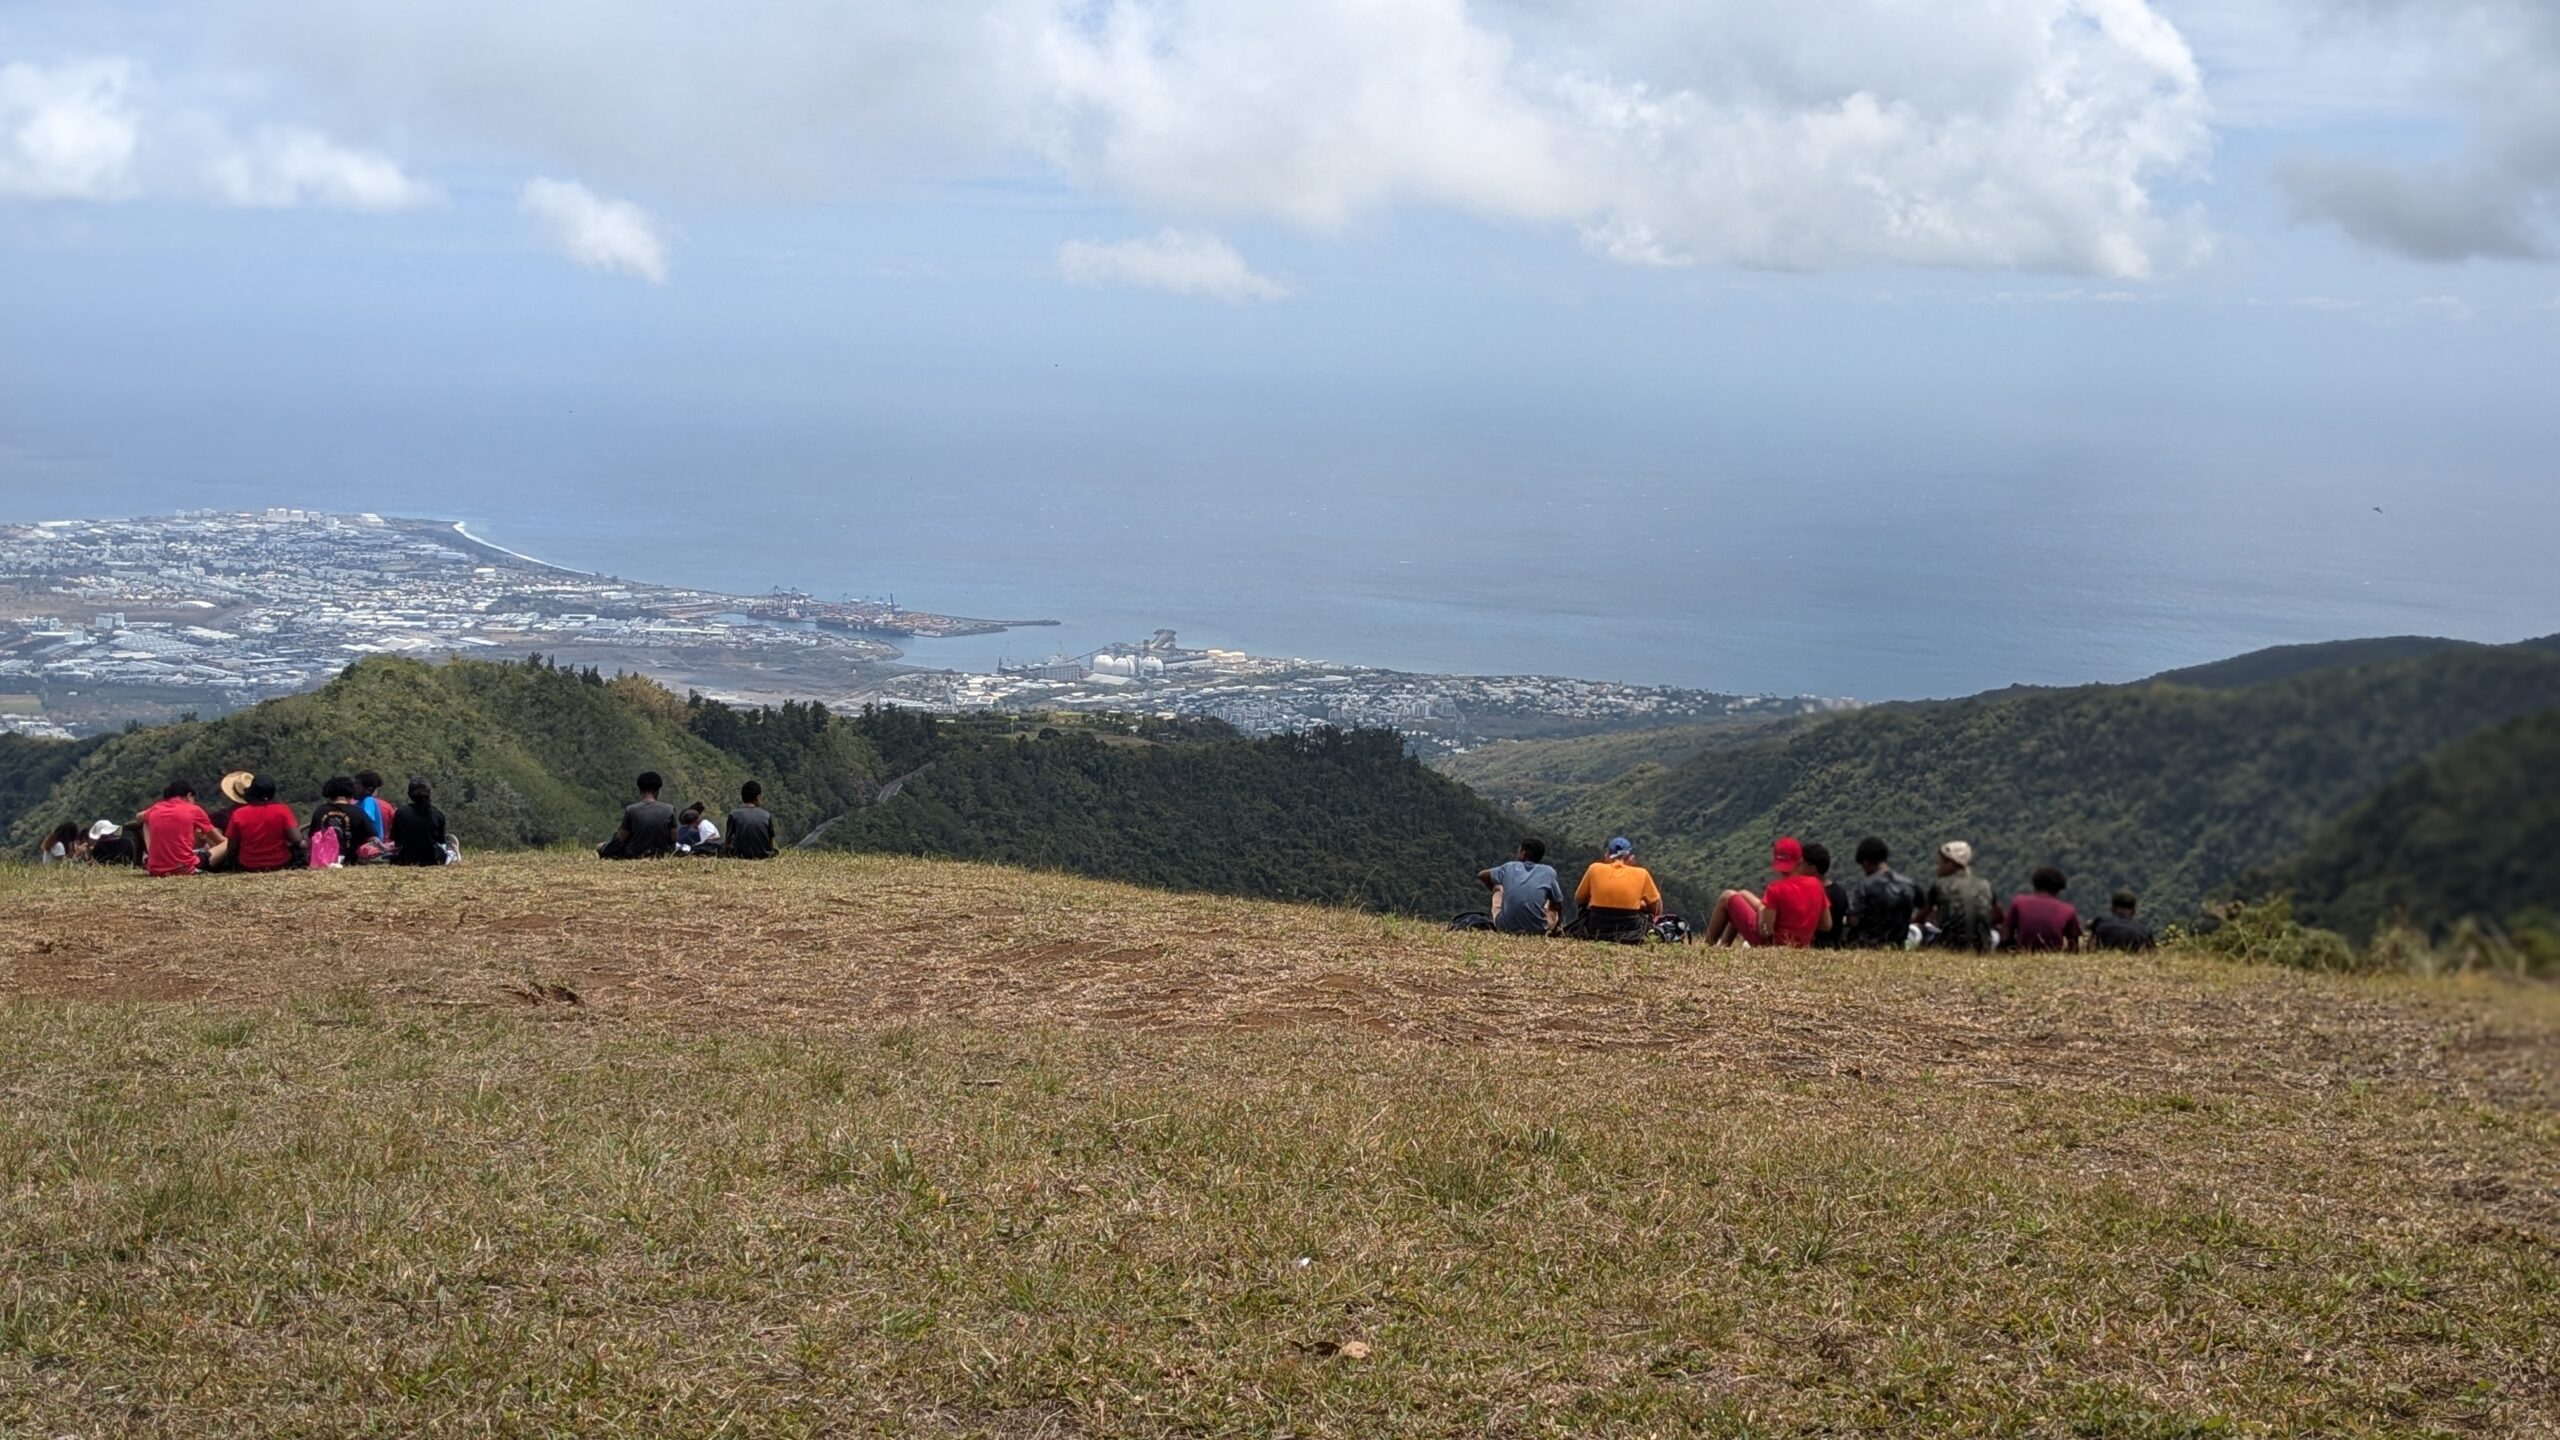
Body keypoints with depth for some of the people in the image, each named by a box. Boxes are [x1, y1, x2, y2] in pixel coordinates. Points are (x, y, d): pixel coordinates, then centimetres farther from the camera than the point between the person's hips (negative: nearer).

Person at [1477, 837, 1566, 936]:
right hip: (1537, 931, -2)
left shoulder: (1510, 867, 9)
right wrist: (1555, 929, 28)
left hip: (1506, 928, 2)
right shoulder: (1548, 871, 4)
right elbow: (1557, 905, 11)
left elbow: (1481, 875, 24)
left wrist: (1493, 888, 41)